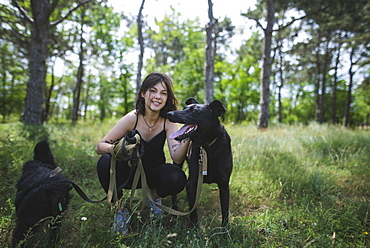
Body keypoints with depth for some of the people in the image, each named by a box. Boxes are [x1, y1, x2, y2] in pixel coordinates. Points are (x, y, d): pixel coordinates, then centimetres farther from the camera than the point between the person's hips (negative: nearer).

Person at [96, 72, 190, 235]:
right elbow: (100, 146, -19)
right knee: (106, 161, -31)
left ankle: (154, 196, 7)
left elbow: (177, 158, -24)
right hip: (130, 172, -1)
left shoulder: (168, 122, -14)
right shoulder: (132, 118, -19)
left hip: (153, 173, 1)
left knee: (177, 178, -30)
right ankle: (120, 209, -5)